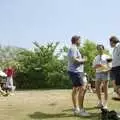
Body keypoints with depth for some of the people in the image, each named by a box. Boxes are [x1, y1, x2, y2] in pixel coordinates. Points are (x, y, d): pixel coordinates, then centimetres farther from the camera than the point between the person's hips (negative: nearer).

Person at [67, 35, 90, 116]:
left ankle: (76, 109, 18)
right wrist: (83, 60, -8)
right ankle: (81, 110, -12)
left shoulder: (74, 48, 21)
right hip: (75, 71, -11)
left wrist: (81, 60, 9)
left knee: (75, 89, 12)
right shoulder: (73, 48, -11)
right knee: (82, 89, -13)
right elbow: (74, 59, -22)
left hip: (75, 71, 11)